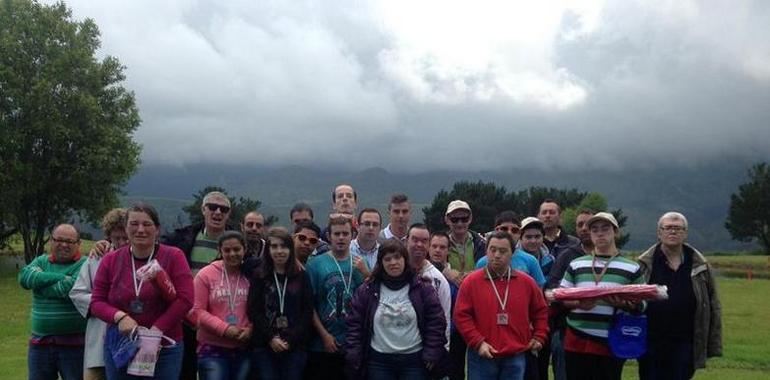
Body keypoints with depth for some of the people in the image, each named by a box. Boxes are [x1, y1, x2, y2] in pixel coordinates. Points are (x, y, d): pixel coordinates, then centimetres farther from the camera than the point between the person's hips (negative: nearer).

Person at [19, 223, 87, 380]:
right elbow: (24, 277, -9)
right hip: (39, 343, 5)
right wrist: (62, 277, -15)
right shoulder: (41, 261, 12)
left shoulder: (84, 265, -5)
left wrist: (39, 282, -5)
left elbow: (69, 289, -21)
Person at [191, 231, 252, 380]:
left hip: (245, 350, 3)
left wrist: (251, 329, -13)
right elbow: (197, 311, -7)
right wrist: (224, 328, -16)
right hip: (213, 349, -2)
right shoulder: (206, 274, -3)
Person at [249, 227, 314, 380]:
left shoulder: (302, 276, 6)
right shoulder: (259, 276, 5)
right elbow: (254, 311, 0)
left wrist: (290, 339, -9)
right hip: (264, 346, 0)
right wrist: (271, 338, -11)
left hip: (295, 346, 0)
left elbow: (307, 312, 1)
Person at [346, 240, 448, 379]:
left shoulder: (422, 287, 0)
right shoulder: (367, 290, 2)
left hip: (414, 359, -1)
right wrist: (353, 355, -3)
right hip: (379, 360, 1)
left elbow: (436, 321, 0)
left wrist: (432, 352, -5)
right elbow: (355, 324, 4)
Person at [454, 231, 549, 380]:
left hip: (515, 357, 3)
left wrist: (539, 337, 8)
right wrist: (478, 342, -13)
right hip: (483, 356, -2)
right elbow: (461, 316, -5)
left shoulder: (527, 282, 6)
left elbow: (540, 312, 19)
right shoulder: (471, 282, -3)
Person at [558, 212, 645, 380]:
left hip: (611, 344, -1)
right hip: (577, 342, 2)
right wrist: (578, 304, -11)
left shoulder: (632, 268, 6)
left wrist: (625, 304, -17)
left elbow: (642, 305, 4)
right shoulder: (576, 265, 11)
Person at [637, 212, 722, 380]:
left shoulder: (700, 265, 4)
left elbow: (712, 305, 7)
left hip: (684, 343, 1)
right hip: (651, 342, -1)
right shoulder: (644, 265, 0)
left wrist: (714, 345, 5)